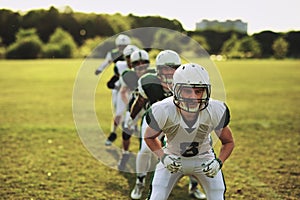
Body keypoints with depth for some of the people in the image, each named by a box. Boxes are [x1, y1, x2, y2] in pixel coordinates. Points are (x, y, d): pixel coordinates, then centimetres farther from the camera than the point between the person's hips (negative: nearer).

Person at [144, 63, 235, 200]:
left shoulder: (215, 112, -26)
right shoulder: (163, 111, -30)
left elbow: (228, 142, -7)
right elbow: (149, 137, -7)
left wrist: (219, 162, -25)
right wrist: (163, 157, -24)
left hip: (204, 160, 1)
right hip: (173, 158, -1)